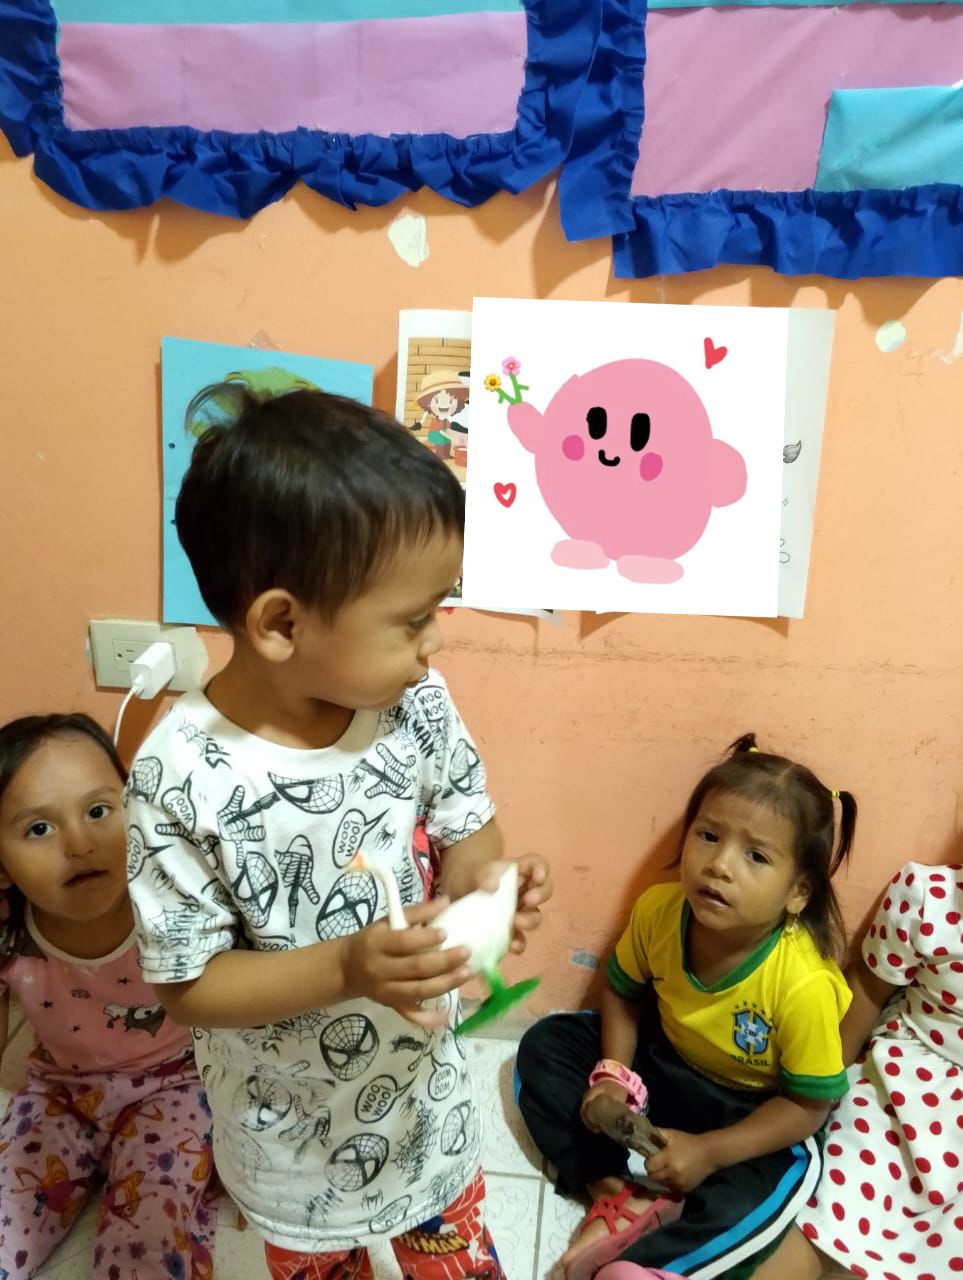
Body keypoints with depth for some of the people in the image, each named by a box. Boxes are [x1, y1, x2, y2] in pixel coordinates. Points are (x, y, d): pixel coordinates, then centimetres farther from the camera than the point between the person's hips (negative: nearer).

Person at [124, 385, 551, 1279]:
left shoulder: (414, 704, -20)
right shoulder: (183, 776, -30)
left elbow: (464, 827, -4)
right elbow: (186, 985, -22)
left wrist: (479, 879, -25)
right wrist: (346, 969, -34)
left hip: (426, 1085, 3)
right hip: (293, 1125, -2)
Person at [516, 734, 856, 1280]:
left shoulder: (804, 984, -33)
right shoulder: (658, 910, -23)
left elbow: (810, 1105, -19)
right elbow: (625, 991, -2)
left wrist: (708, 1152, -21)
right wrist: (613, 1074, -14)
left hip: (753, 1114, -4)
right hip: (662, 1062, 5)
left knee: (756, 1196, -31)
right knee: (546, 1045, -4)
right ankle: (622, 1191, -12)